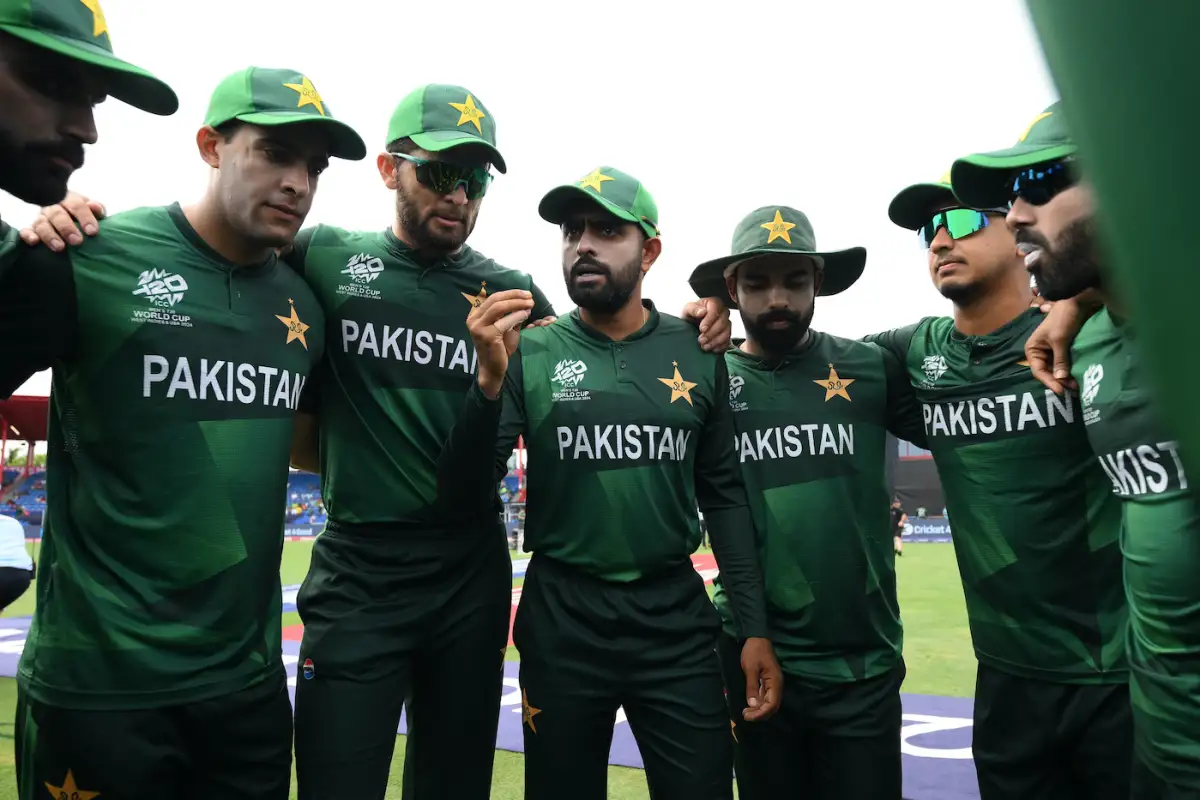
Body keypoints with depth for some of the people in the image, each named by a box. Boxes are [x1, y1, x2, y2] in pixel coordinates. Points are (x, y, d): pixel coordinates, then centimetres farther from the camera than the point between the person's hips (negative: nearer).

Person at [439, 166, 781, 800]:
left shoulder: (697, 354, 0)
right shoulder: (530, 352, -4)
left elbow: (723, 493, 4)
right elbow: (465, 498, -8)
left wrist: (754, 628, 1)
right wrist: (489, 381, -23)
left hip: (678, 623, 1)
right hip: (562, 624, 0)